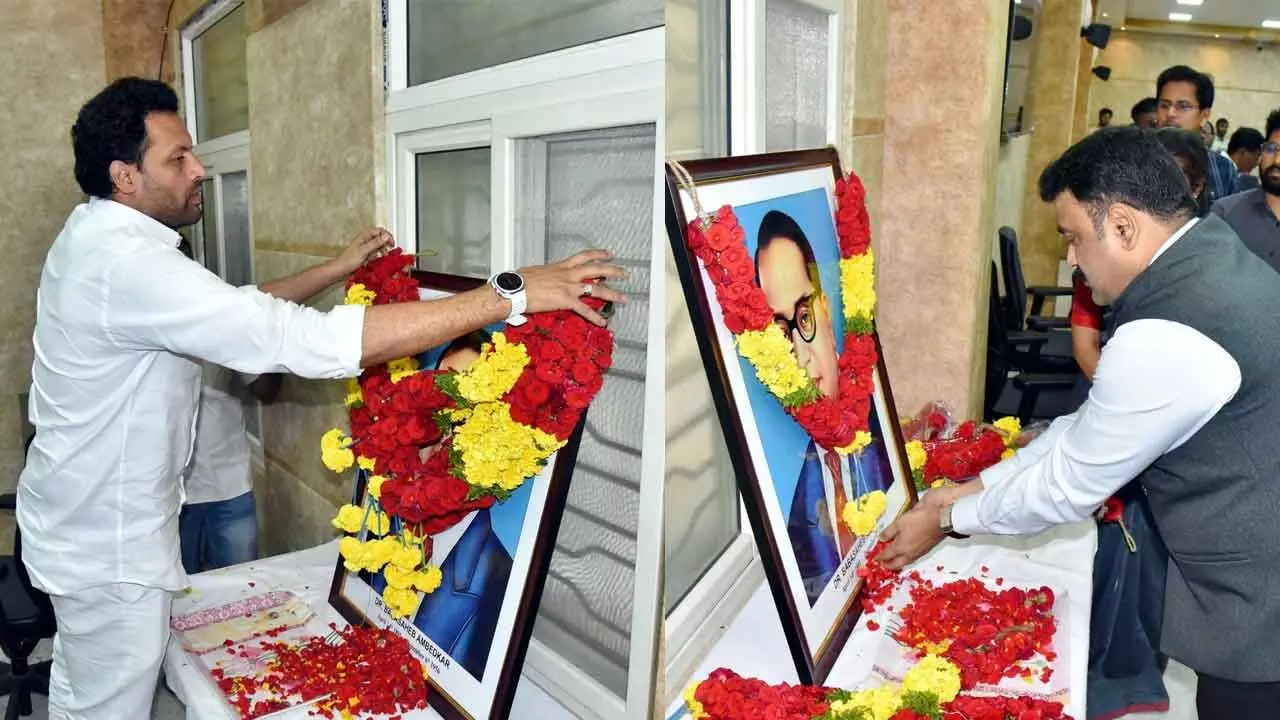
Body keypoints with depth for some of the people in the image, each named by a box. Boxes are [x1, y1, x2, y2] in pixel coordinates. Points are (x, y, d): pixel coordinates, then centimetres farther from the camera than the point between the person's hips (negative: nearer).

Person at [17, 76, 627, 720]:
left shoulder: (95, 236, 1)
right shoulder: (128, 265, -32)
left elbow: (234, 309, 9)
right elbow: (313, 343, -41)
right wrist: (510, 295, -41)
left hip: (78, 522, 9)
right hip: (109, 549, -9)